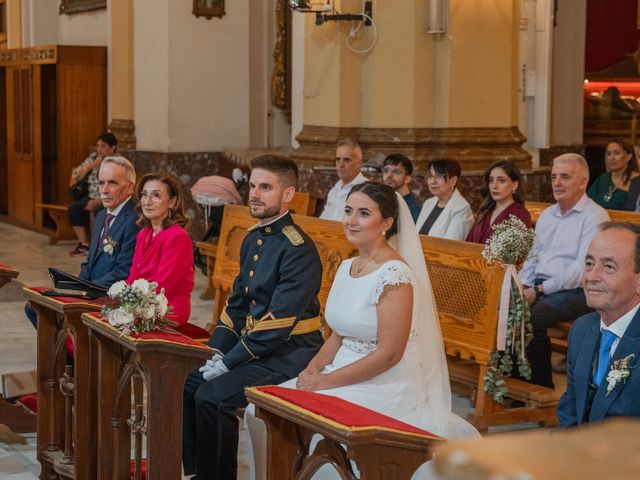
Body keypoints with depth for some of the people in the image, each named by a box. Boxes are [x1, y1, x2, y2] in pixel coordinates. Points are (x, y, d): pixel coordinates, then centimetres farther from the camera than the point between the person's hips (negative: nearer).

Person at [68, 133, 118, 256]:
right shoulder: (93, 158, 9)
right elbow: (76, 176, 7)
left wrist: (97, 202, -21)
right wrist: (90, 166, -9)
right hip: (91, 197, 6)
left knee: (99, 210, -35)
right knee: (73, 207, -18)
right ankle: (83, 244, -12)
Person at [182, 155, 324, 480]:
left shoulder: (298, 249, -18)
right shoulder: (252, 239, 11)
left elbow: (279, 321, -22)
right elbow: (236, 303, 16)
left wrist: (228, 363, -18)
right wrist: (215, 352, 2)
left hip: (289, 353, -9)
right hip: (252, 344, 9)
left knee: (212, 397, -23)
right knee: (185, 383, 0)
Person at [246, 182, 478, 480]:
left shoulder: (394, 274, -17)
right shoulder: (346, 268, 9)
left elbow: (389, 354, -20)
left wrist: (325, 381, -16)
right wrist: (312, 369, -2)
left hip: (386, 387, -8)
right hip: (344, 374, 8)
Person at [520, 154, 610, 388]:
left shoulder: (595, 217, -7)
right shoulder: (547, 215, 20)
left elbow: (583, 269, -16)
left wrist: (541, 289, -17)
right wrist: (522, 286, 3)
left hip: (575, 292, -7)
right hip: (539, 288, 7)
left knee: (533, 316, -32)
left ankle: (542, 386, -16)